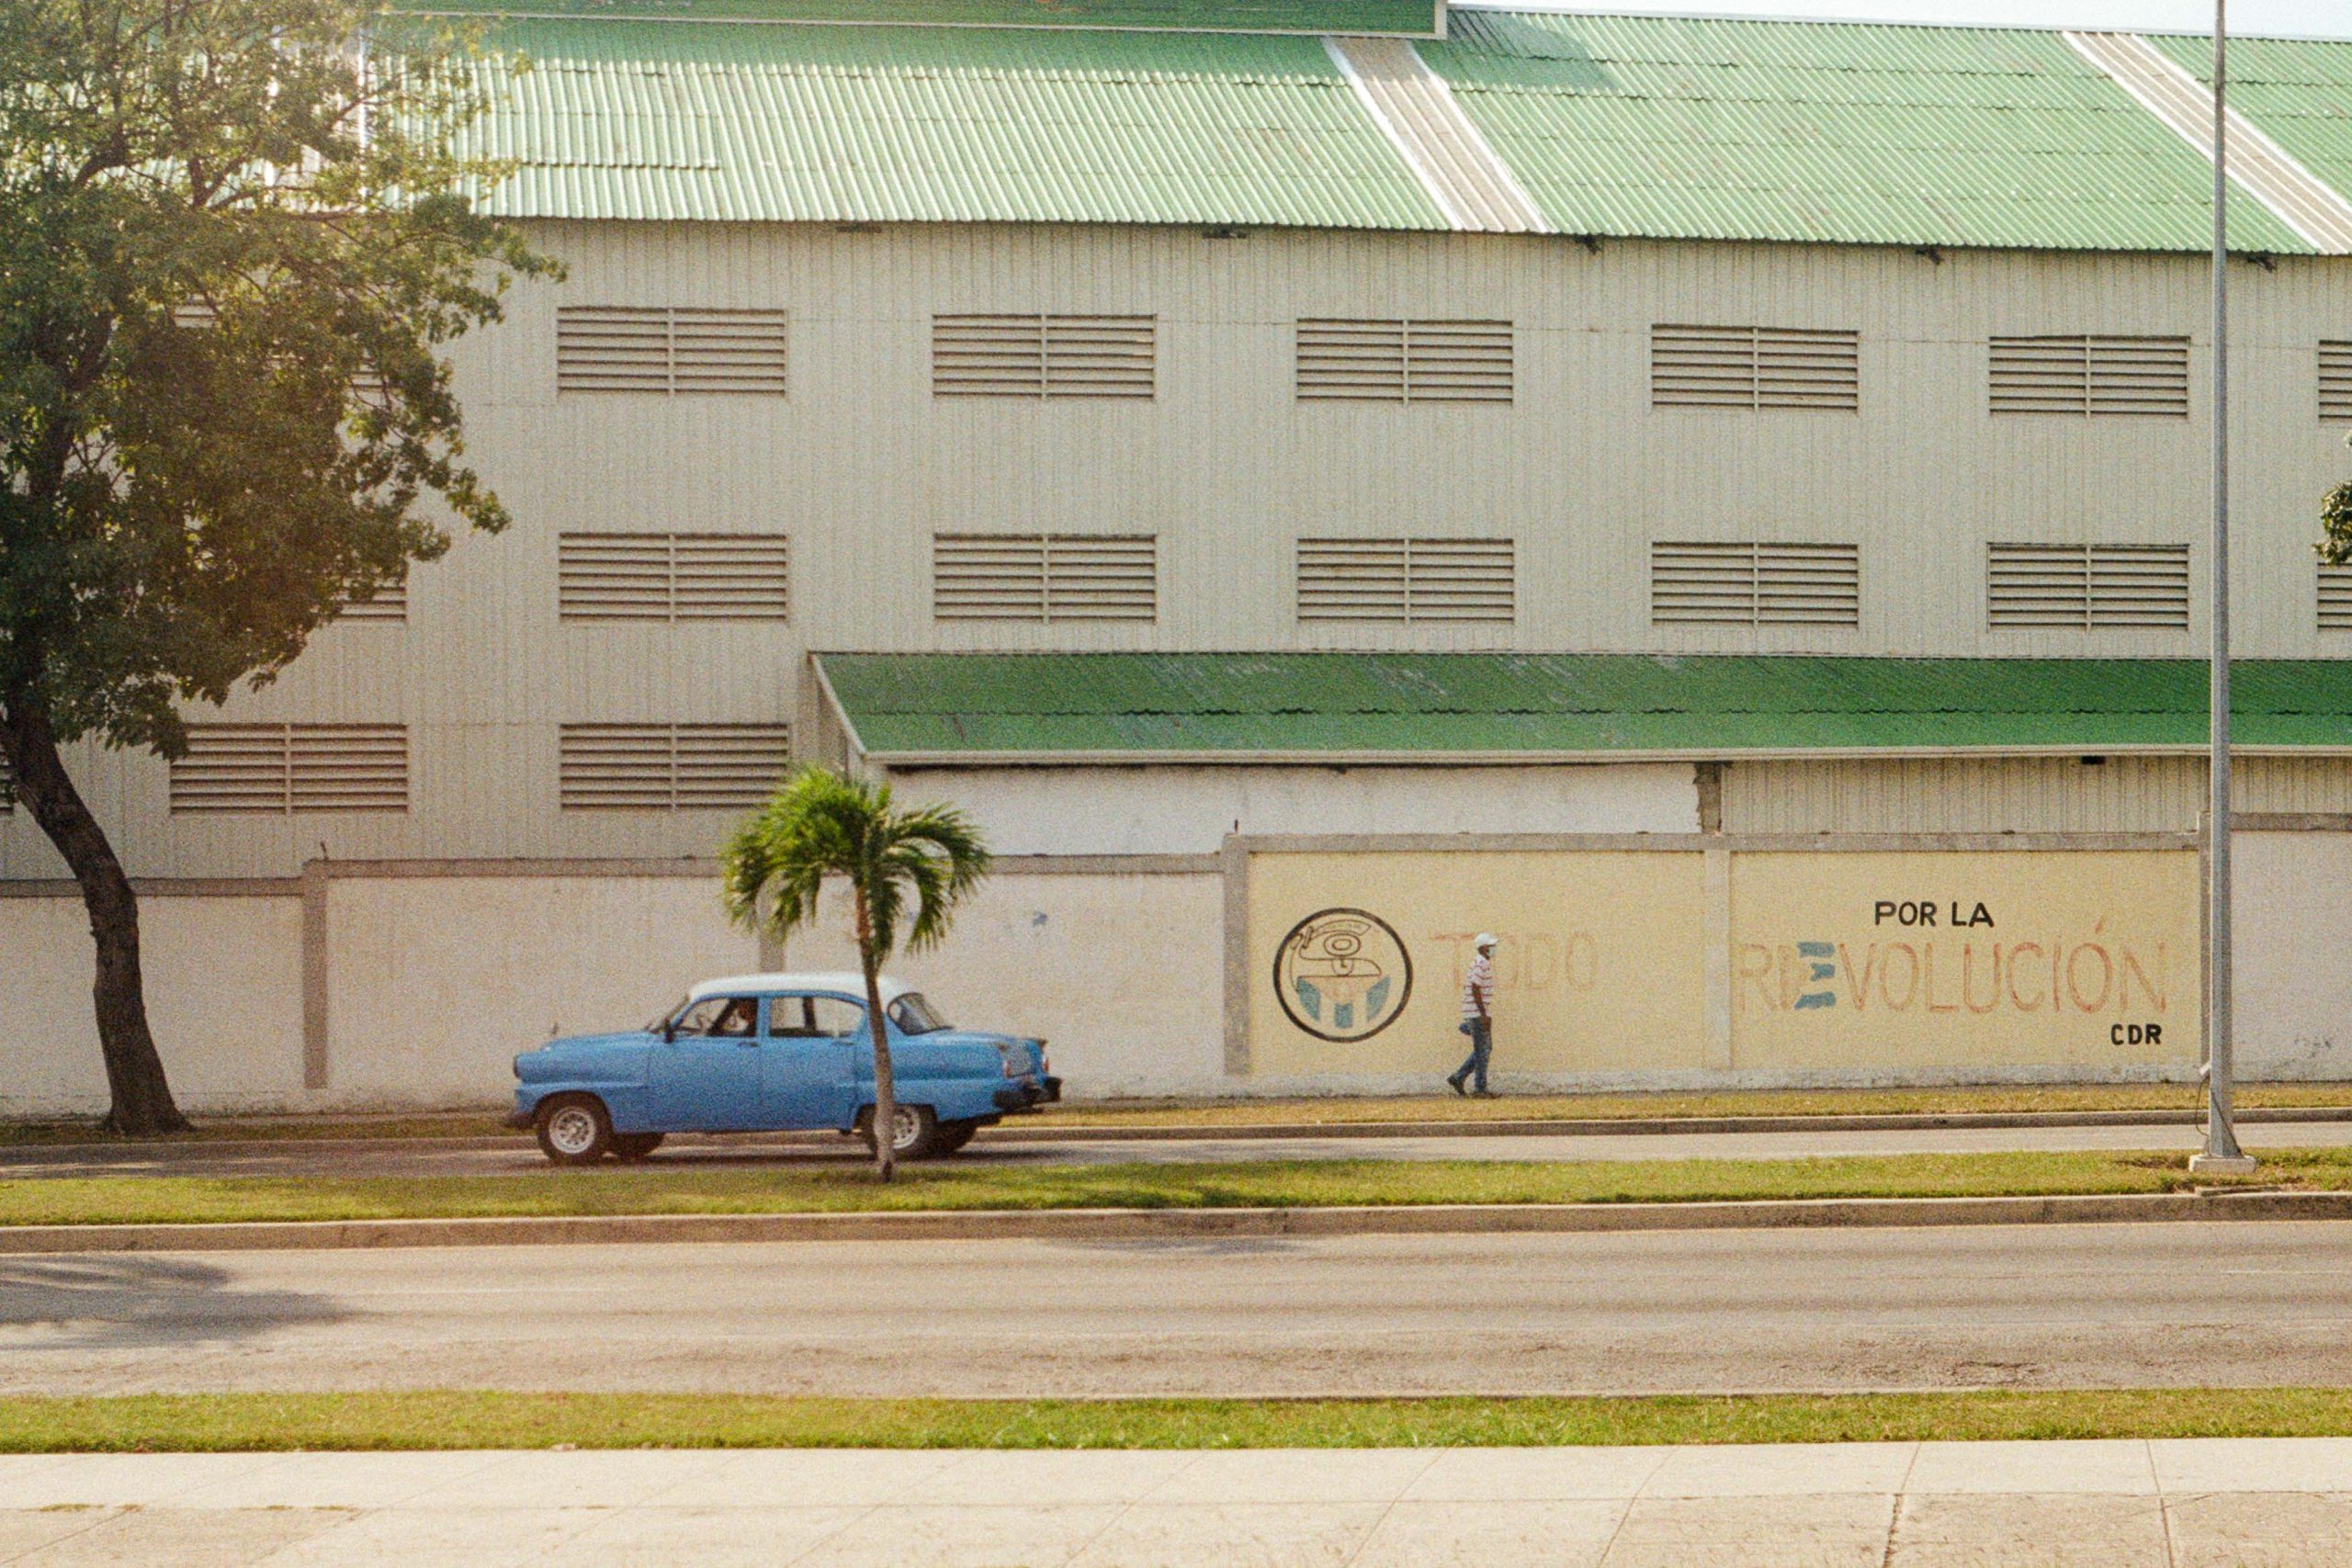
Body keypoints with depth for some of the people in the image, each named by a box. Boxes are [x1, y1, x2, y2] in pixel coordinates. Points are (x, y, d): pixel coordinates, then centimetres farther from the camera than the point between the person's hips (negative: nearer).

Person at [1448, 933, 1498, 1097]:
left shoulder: (1481, 964, 17)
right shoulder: (1481, 965, -14)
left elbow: (1467, 987, 22)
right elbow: (1475, 990, -21)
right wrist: (1484, 1015, -21)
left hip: (1479, 1014, 10)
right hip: (1478, 1014, -10)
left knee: (1486, 1049, 13)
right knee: (1482, 1051, -5)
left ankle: (1458, 1077, 14)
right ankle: (1480, 1089, -1)